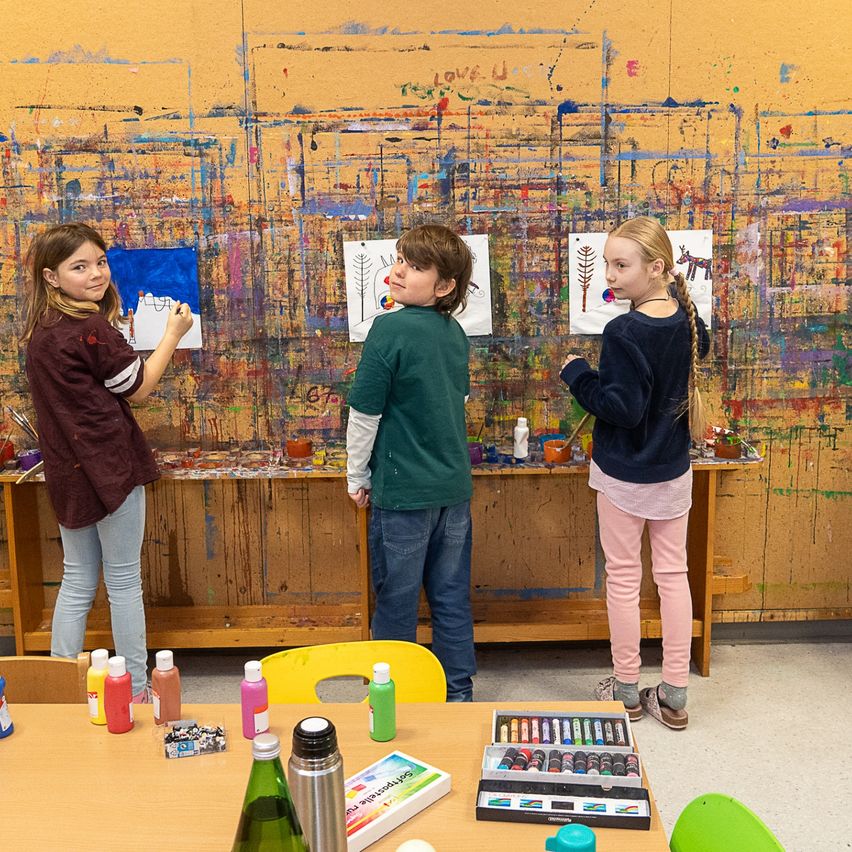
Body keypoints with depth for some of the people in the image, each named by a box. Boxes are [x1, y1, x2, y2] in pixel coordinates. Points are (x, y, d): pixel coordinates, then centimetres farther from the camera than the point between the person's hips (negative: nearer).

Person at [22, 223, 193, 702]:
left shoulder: (41, 331, 7)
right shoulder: (94, 330, -18)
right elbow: (139, 390, -7)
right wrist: (173, 334, 2)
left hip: (66, 472, 8)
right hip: (109, 467, -8)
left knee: (78, 582, 17)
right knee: (124, 582, 4)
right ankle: (137, 690, 16)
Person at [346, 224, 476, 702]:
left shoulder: (391, 330, -17)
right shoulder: (455, 333, 4)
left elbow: (365, 413, -14)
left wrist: (357, 476, 0)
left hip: (404, 487, -6)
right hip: (454, 484, 6)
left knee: (397, 600, 9)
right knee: (452, 596, 15)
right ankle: (459, 692, 26)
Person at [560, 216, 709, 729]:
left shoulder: (624, 333, -23)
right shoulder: (687, 317, -1)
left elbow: (623, 407, -24)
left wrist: (578, 373, -13)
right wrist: (675, 287, 18)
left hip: (624, 475, -6)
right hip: (674, 470, 6)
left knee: (624, 577, 8)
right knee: (674, 575, 11)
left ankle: (627, 690, 22)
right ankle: (674, 696, 19)